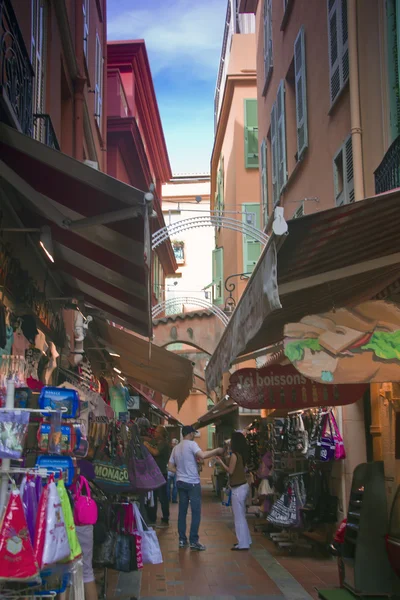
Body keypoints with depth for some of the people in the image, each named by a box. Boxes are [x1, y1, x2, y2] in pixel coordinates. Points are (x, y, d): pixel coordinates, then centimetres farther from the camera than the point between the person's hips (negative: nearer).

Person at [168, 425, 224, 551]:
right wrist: (216, 451, -17)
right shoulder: (191, 444, -10)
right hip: (192, 483, -7)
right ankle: (193, 541, -3)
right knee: (196, 512, -2)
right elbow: (202, 456, -27)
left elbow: (170, 467, 10)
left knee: (182, 512, 10)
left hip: (180, 482, 7)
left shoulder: (176, 448, 10)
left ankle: (182, 540, 13)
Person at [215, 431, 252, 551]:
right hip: (243, 486, 9)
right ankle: (246, 540, 25)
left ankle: (243, 544, 0)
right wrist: (223, 462, 17)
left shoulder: (234, 455, -16)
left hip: (238, 488, -9)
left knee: (239, 516, -3)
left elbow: (230, 471, -13)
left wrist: (221, 462, -3)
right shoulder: (241, 454, 9)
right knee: (241, 515, 18)